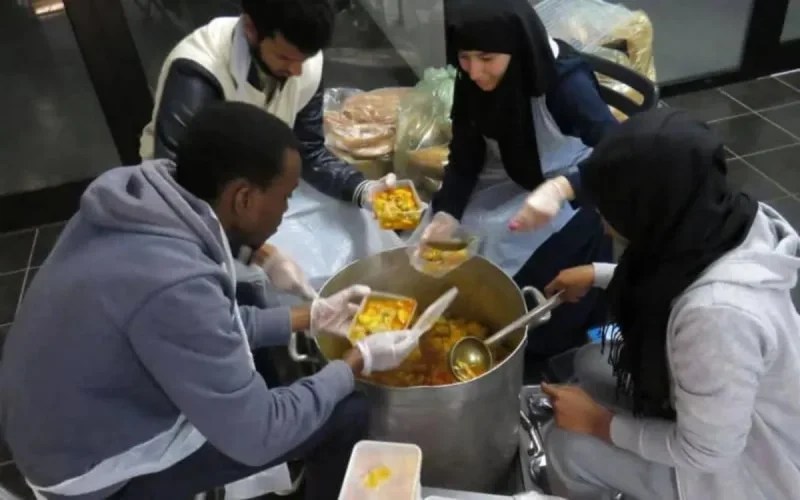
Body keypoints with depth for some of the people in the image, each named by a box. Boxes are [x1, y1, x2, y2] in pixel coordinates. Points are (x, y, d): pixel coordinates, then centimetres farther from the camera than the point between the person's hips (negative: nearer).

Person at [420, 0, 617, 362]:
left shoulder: (565, 79, -30)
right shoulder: (473, 79, -14)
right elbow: (465, 156, -10)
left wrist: (561, 187, -55)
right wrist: (445, 215, -27)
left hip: (571, 193, -5)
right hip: (510, 183, 5)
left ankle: (539, 350, 11)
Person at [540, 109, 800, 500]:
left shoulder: (717, 309, -42)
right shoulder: (721, 223, -17)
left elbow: (704, 451, -27)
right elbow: (669, 275, 9)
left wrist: (599, 422, -15)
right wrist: (596, 275, 8)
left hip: (744, 467, -7)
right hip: (729, 406, 7)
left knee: (567, 446, -6)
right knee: (591, 363, 10)